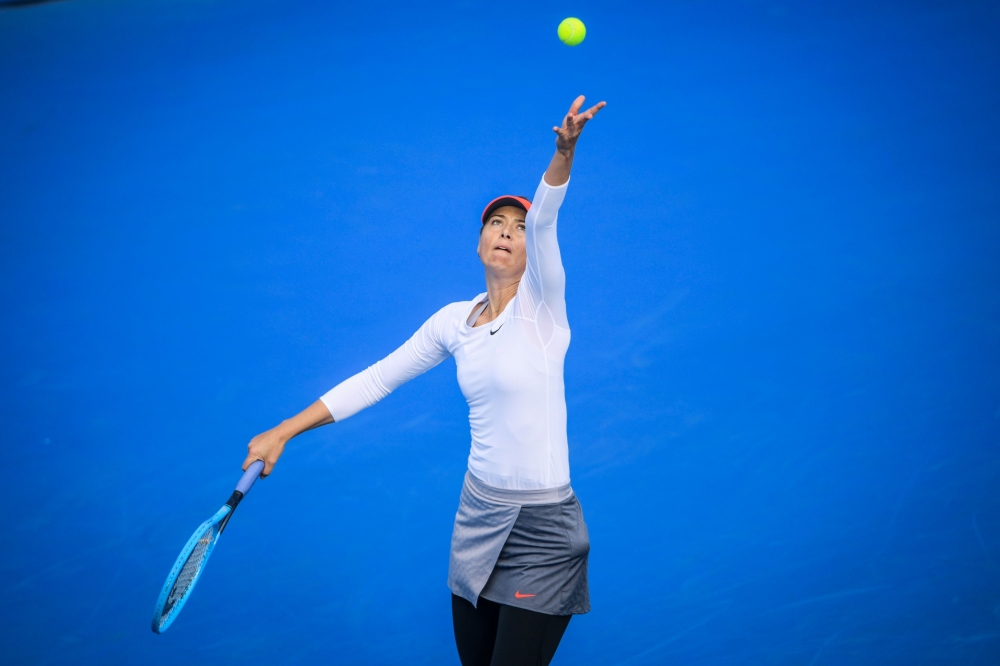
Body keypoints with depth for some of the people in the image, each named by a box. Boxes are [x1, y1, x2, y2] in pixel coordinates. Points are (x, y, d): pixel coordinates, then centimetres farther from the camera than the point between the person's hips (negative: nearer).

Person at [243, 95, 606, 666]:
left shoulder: (540, 304, -9)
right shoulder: (454, 321, 6)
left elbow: (546, 218, -28)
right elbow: (375, 381, 11)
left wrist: (565, 152, -44)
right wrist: (284, 431, 9)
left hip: (542, 533, -5)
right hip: (477, 519, 5)